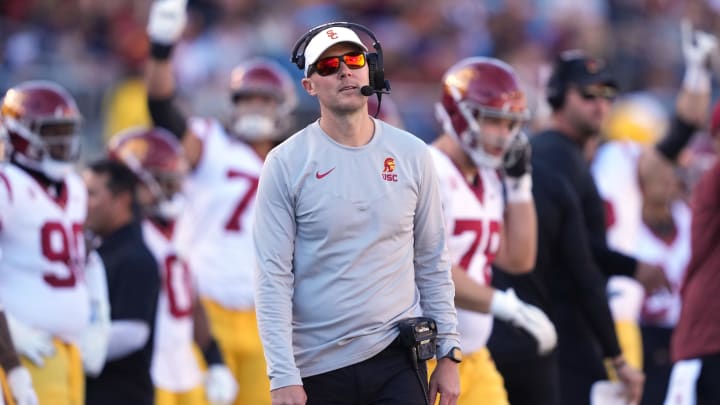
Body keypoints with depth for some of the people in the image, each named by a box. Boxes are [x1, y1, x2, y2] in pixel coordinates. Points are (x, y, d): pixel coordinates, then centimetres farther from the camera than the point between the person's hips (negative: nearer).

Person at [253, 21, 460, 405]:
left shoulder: (412, 155, 5)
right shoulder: (286, 164, -3)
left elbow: (432, 262, 10)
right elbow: (273, 276, -7)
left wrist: (448, 352, 6)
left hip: (397, 360, 2)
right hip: (316, 369, -2)